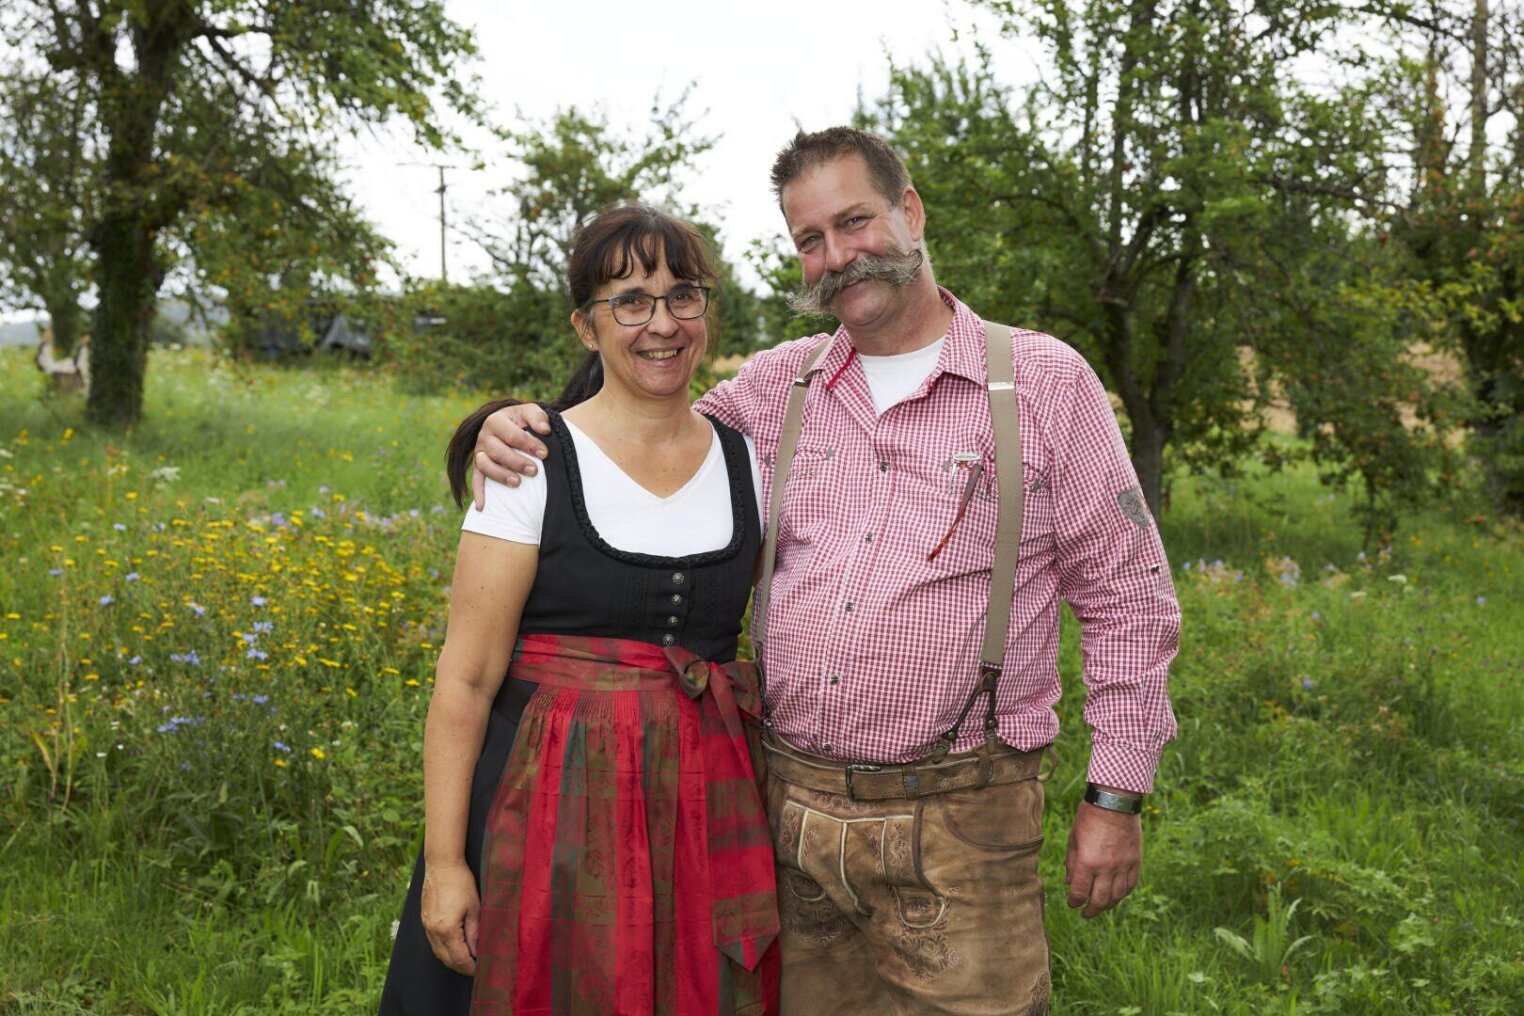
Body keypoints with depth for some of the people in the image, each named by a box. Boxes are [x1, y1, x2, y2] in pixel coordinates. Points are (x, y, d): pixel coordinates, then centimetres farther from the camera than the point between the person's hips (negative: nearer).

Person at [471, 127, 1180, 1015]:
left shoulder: (1046, 382, -1)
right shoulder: (776, 386, 9)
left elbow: (1128, 597, 1)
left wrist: (1117, 795, -2)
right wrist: (521, 427, 0)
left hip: (957, 823, -3)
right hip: (794, 806, 4)